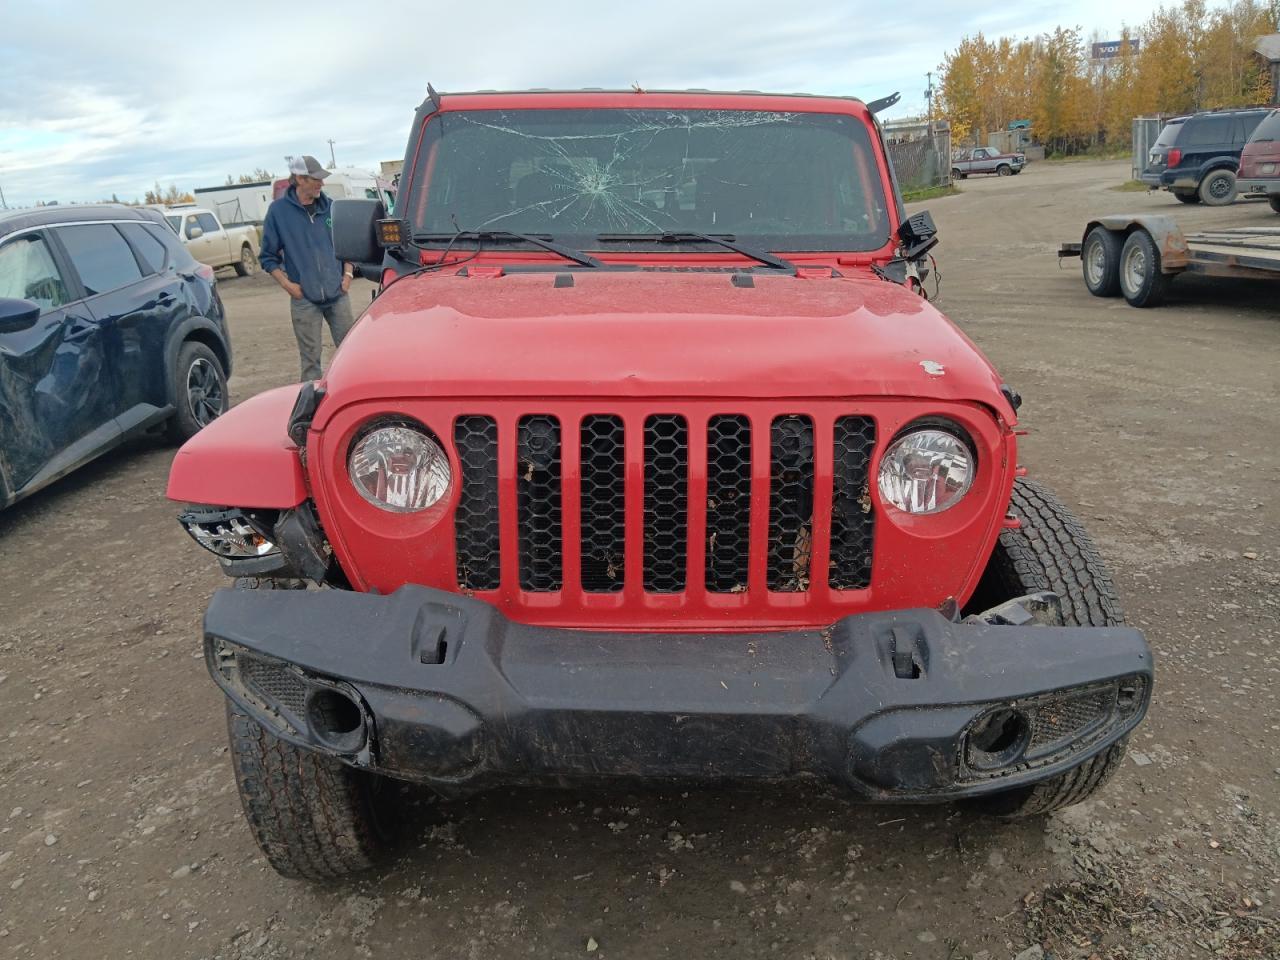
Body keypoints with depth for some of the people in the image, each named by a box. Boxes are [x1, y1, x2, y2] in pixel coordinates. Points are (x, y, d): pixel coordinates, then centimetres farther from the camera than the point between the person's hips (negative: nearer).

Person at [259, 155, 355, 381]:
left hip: (338, 294, 3)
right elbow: (268, 257, 4)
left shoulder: (331, 207, 6)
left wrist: (348, 273, 4)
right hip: (304, 298, -2)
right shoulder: (278, 210, -1)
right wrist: (287, 284, -7)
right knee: (310, 357, 1)